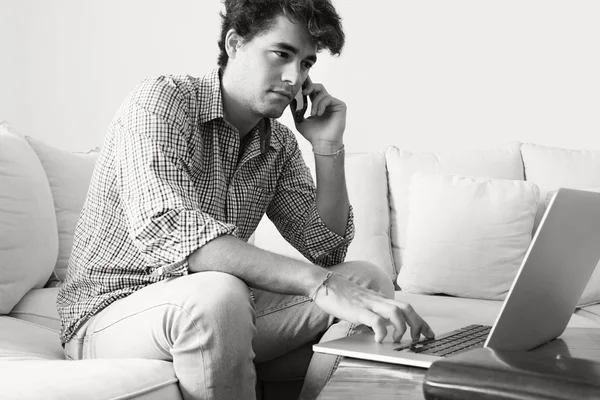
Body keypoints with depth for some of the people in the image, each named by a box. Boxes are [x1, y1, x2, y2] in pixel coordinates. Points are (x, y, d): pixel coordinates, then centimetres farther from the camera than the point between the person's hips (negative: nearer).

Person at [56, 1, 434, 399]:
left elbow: (326, 249, 7)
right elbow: (163, 231, -33)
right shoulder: (161, 101, -16)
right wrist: (320, 285, -41)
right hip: (110, 315, -7)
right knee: (217, 294, -37)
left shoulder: (280, 144, 7)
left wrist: (329, 147, -7)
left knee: (368, 280, -4)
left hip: (221, 313, 7)